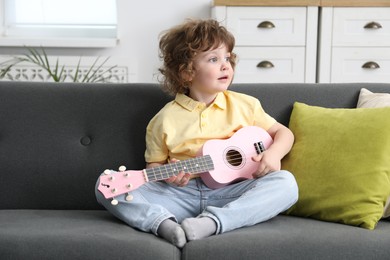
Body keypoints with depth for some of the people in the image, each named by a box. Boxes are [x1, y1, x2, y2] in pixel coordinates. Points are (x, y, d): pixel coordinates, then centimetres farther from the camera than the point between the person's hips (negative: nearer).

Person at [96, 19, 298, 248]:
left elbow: (283, 132, 15)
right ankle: (164, 222, -38)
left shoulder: (245, 105, 9)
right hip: (180, 194, 0)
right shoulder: (166, 119, 6)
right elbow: (154, 163, 15)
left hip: (231, 195, 1)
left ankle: (212, 221, -38)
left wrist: (273, 153, -7)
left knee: (286, 182, -26)